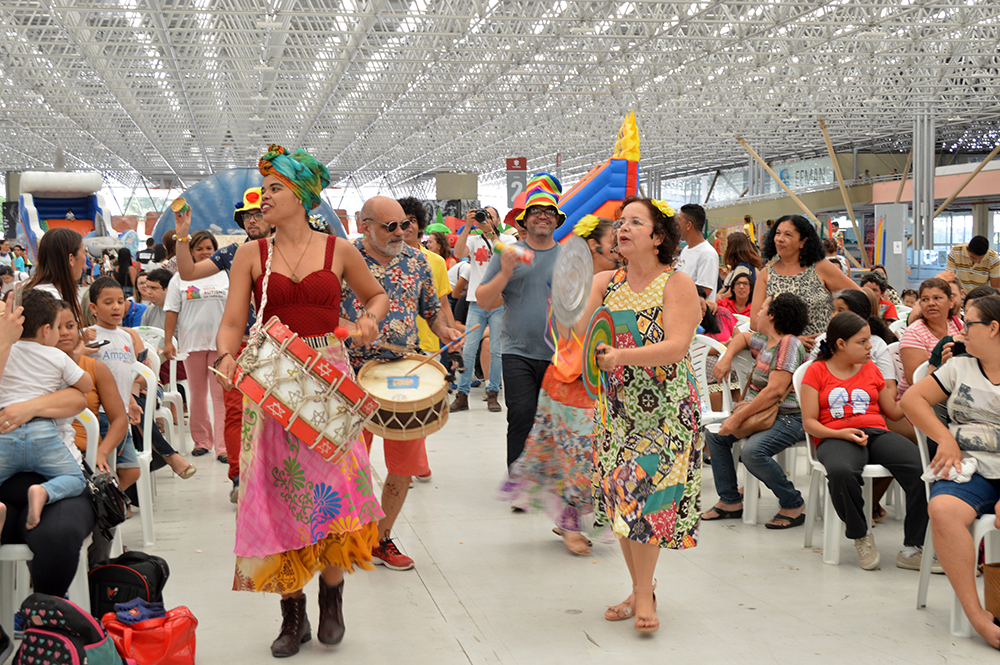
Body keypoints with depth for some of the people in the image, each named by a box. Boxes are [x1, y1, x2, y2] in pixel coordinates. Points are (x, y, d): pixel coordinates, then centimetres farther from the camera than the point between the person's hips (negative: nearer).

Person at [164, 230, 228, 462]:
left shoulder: (224, 276, 9)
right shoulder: (180, 278, 7)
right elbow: (171, 311, 4)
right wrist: (168, 341, -4)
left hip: (220, 342, -1)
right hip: (193, 342, 1)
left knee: (221, 394, -6)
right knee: (197, 394, 9)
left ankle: (222, 446, -8)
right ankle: (201, 440, 21)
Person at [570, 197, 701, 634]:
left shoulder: (677, 284, -6)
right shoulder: (605, 283, 8)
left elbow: (676, 347, -19)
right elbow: (575, 331, -3)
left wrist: (621, 355, -30)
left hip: (665, 410, -5)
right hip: (617, 408, 5)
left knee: (644, 491, -10)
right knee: (620, 494, 7)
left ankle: (645, 594, 4)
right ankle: (639, 589, 21)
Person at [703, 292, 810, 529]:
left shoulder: (789, 344, -18)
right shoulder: (766, 340, 11)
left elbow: (775, 390, -26)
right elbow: (742, 337, 33)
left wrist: (738, 418, -24)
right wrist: (726, 358, 11)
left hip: (789, 418, -11)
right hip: (762, 413, 11)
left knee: (752, 451, -32)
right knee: (715, 434, 9)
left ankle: (794, 505, -13)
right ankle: (730, 501, 12)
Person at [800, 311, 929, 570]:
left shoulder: (871, 369, 23)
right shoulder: (816, 371, 10)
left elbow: (894, 413, 23)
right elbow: (809, 422, 3)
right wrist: (839, 433, -14)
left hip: (877, 433, 4)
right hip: (835, 438, -3)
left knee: (922, 467, -28)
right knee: (840, 472, -41)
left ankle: (912, 549, -17)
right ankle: (861, 534, -12)